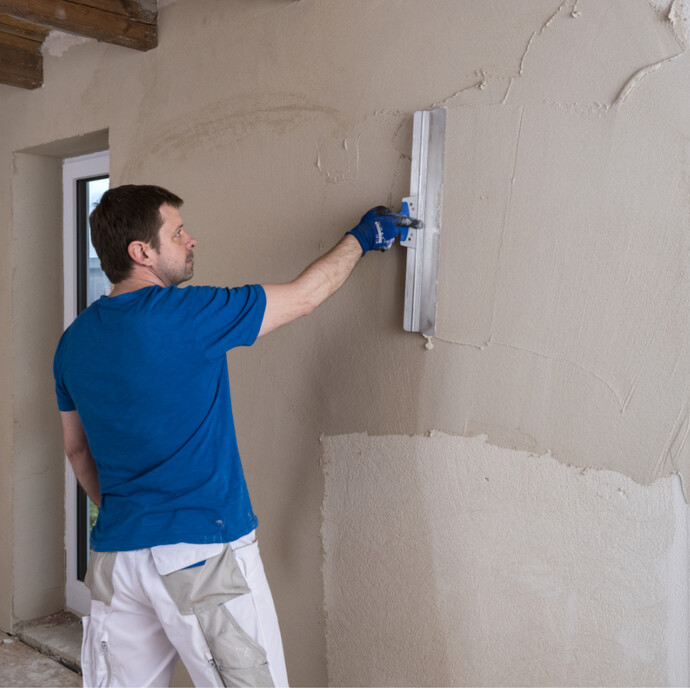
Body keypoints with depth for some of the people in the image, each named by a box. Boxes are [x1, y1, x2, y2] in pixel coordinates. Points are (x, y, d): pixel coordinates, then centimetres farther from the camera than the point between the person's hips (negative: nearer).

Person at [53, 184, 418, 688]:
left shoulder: (75, 339, 6)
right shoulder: (185, 315, -16)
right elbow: (305, 296, -6)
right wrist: (361, 238, 9)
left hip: (115, 552, 8)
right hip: (202, 551, -7)